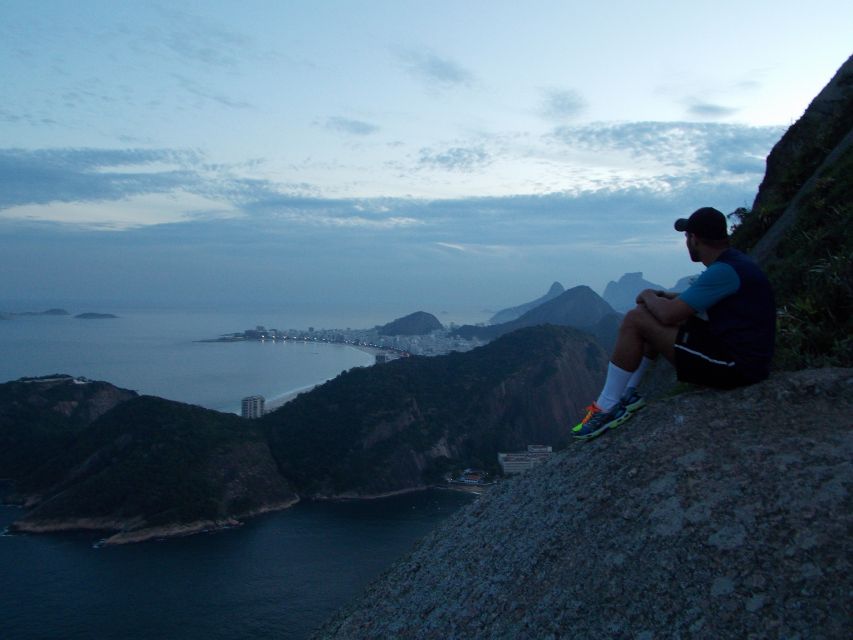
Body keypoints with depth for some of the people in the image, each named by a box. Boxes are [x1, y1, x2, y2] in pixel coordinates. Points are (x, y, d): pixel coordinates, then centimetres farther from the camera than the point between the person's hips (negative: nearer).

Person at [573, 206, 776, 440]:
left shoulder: (724, 271, -21)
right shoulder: (733, 261, 11)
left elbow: (668, 313, -23)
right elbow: (693, 299, 26)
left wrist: (648, 296, -1)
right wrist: (661, 296, 12)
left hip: (734, 365, -11)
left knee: (634, 320, -13)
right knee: (652, 317, 20)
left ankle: (607, 408, -6)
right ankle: (627, 394, 19)